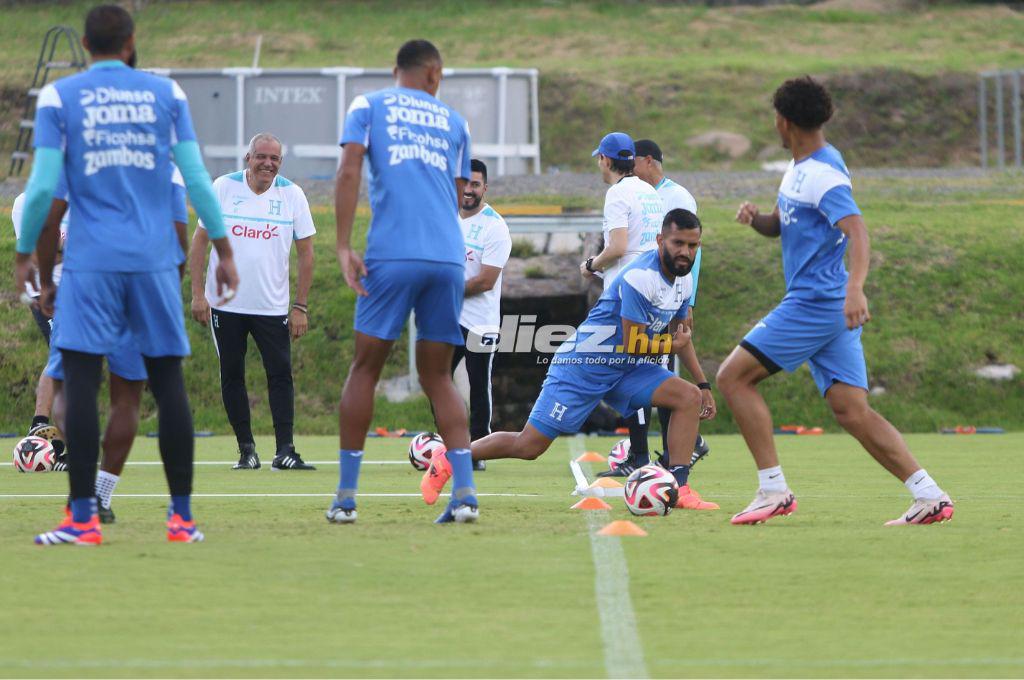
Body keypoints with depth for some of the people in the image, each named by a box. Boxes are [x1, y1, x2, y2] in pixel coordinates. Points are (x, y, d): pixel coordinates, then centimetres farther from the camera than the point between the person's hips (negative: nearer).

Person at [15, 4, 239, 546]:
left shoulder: (58, 97, 2)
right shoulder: (165, 94, 7)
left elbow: (44, 186, -4)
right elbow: (196, 180, 4)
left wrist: (24, 254, 8)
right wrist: (224, 251, 12)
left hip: (91, 258, -2)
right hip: (155, 258, 2)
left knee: (80, 379, -3)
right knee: (168, 380, 6)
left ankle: (83, 518, -10)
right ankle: (182, 516, 7)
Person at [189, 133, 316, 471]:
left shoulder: (292, 194, 0)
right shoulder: (223, 187, -2)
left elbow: (306, 251, 4)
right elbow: (200, 240, 3)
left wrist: (300, 306, 0)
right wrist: (197, 293, -4)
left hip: (273, 305, 0)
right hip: (225, 302, 0)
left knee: (280, 374, -8)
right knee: (231, 376, 3)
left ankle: (285, 450, -8)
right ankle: (246, 450, 11)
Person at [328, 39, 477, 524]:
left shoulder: (368, 106, 11)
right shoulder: (453, 122, 20)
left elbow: (350, 170, -3)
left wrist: (344, 247, -5)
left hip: (392, 254, -2)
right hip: (448, 256, 3)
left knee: (365, 369, 7)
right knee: (437, 377, 11)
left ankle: (346, 496, 3)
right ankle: (465, 492, -5)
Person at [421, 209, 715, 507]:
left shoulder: (684, 280, 3)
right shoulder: (641, 277, -25)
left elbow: (680, 335, 20)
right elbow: (634, 344, -23)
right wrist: (671, 345, -5)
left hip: (626, 369, 8)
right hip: (586, 361, -8)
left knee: (689, 397, -11)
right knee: (528, 445, -6)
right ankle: (447, 460, 14)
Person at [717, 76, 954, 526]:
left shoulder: (823, 175, -15)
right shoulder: (800, 168, 16)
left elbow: (856, 231, -29)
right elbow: (779, 226, 28)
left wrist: (855, 289, -44)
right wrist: (754, 217, 4)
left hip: (815, 302, -10)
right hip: (831, 311, 10)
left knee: (733, 377, -6)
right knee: (852, 411, 4)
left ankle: (773, 491, -7)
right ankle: (929, 497, -3)